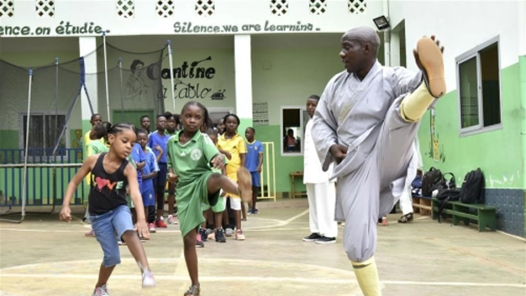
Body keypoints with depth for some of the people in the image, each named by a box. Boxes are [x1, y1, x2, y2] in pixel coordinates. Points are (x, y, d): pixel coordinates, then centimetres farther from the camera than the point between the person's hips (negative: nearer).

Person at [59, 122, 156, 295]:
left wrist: (141, 219, -48)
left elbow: (135, 194, -33)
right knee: (112, 257, 2)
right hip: (99, 215, 1)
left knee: (129, 232, -35)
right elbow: (74, 182, -2)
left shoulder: (128, 169, -18)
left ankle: (146, 271, -32)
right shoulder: (94, 160, -15)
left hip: (119, 209, 0)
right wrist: (66, 205, -13)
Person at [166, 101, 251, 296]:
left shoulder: (203, 139, -5)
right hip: (184, 190, 3)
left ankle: (241, 190, -75)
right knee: (188, 238, 3)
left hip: (202, 181, -3)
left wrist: (220, 159, -48)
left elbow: (215, 156, -24)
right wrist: (170, 173, -1)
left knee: (215, 178, -40)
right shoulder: (171, 142, 6)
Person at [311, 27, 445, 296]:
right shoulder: (337, 84, 10)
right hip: (355, 168, 3)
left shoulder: (391, 77, -3)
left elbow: (413, 84, -25)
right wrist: (330, 147, -3)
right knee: (357, 241, -6)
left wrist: (426, 73, -49)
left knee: (403, 108, -28)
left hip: (387, 159, -3)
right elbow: (321, 120, 17)